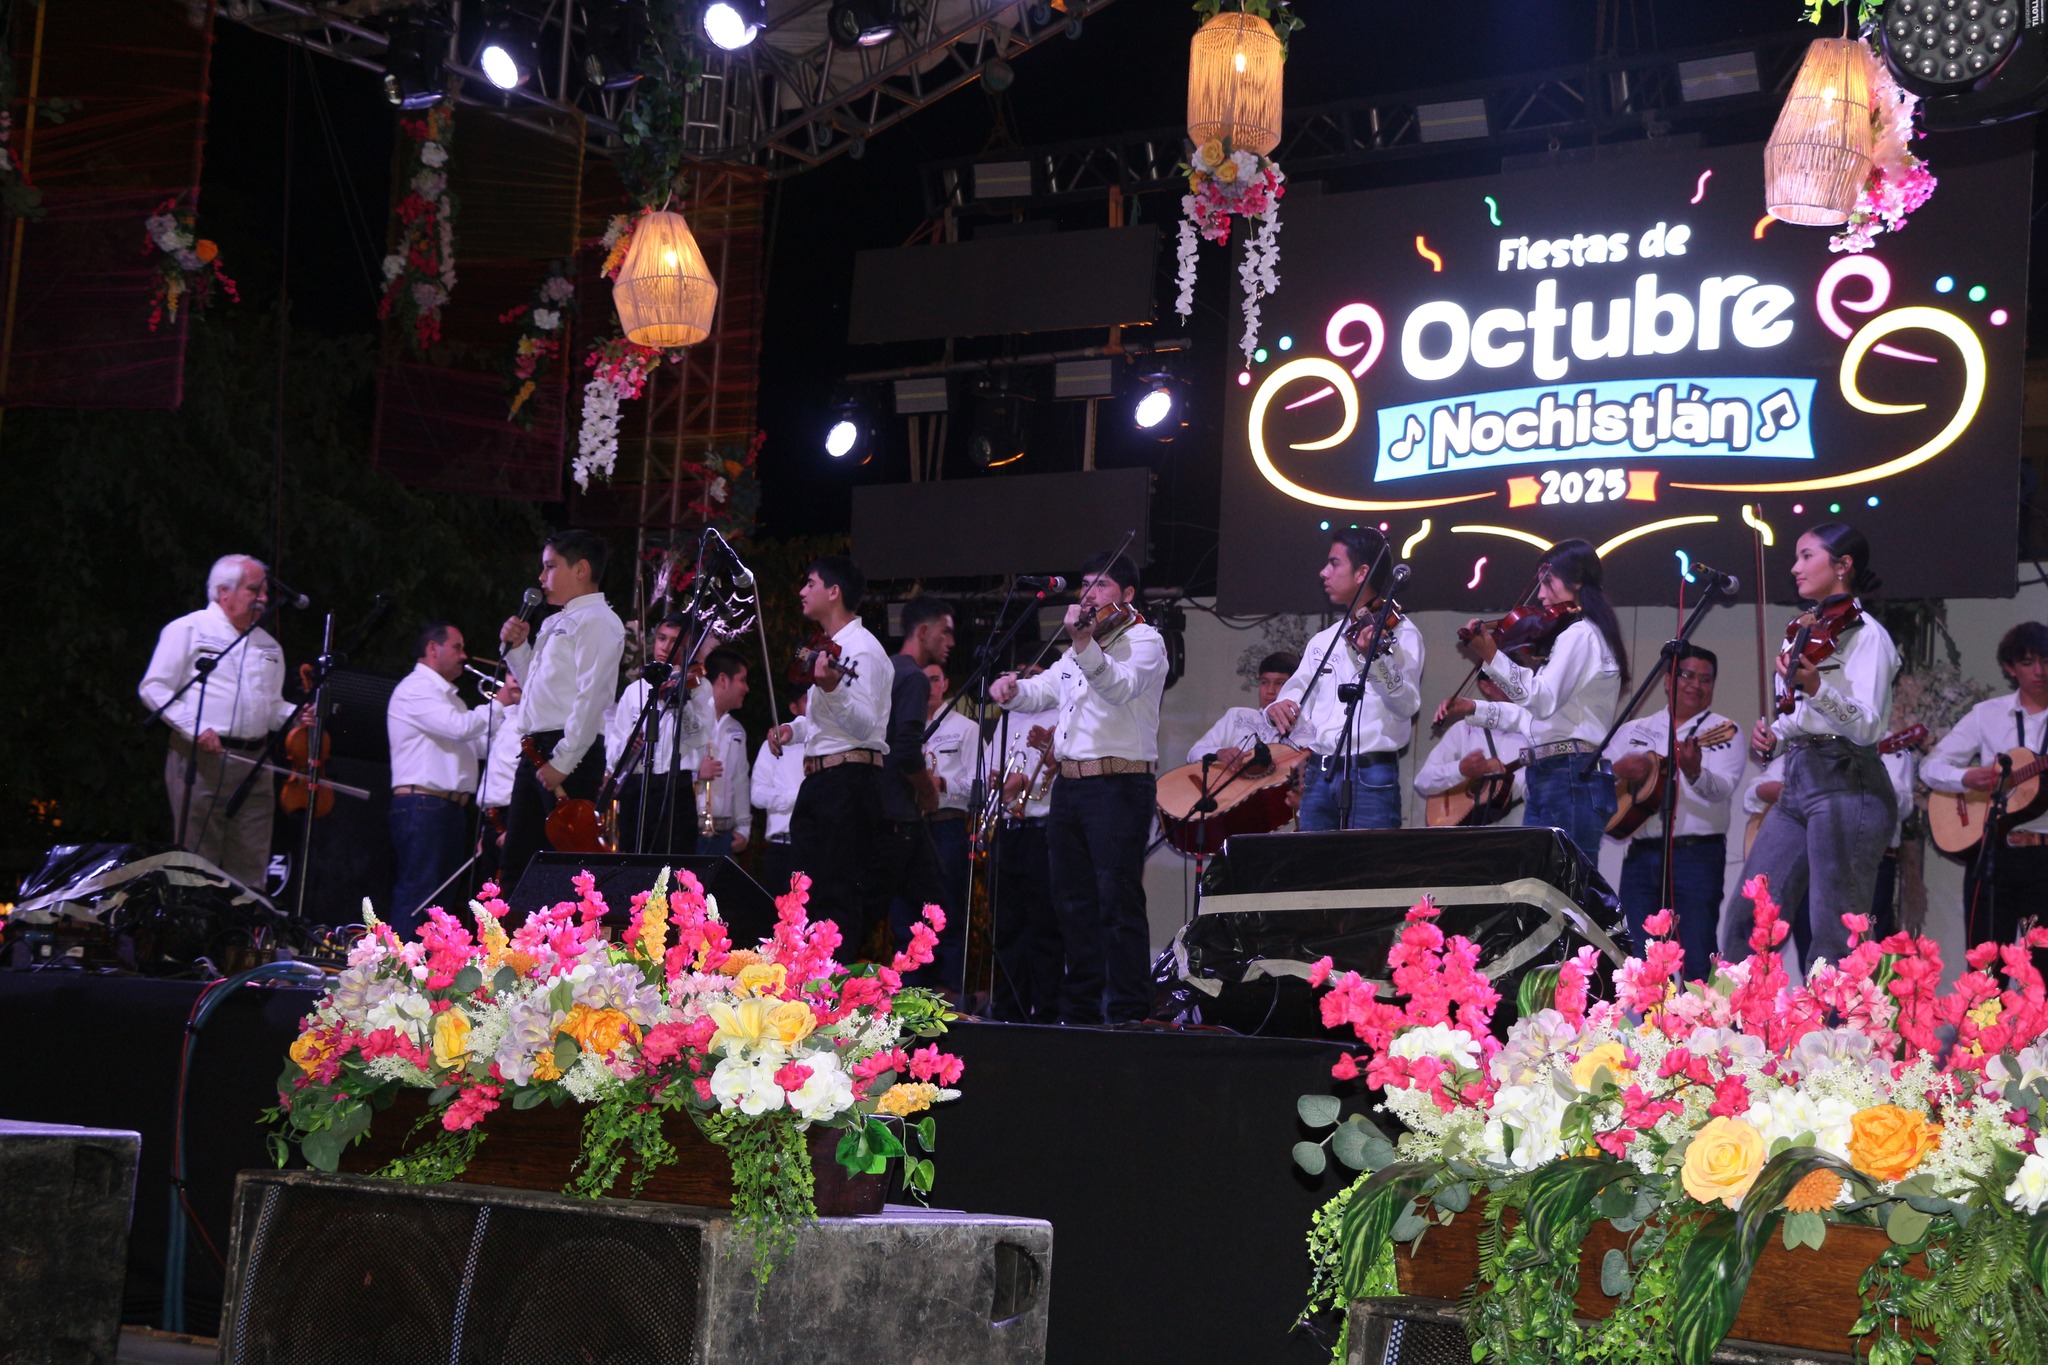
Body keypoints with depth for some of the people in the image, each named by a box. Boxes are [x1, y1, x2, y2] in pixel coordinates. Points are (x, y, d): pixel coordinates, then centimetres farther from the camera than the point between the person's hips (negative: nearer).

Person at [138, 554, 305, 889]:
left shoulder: (269, 645, 20)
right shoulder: (188, 630, 2)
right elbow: (153, 688, -3)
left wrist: (295, 715, 4)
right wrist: (195, 727, -15)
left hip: (254, 764, 6)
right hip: (200, 760, -6)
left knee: (250, 867, 4)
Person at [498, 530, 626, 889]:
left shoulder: (598, 621, -6)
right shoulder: (556, 623, 22)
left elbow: (591, 697, -16)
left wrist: (562, 761, -20)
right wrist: (518, 648, 15)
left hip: (569, 754, -10)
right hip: (536, 752, 10)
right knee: (516, 860, 8)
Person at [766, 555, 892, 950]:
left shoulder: (861, 649, -11)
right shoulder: (827, 649, 20)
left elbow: (864, 726, -22)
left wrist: (831, 688, -37)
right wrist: (793, 728, 14)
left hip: (849, 780, -10)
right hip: (816, 781, 10)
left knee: (837, 897, -13)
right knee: (808, 893, 11)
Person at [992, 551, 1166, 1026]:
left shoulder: (1143, 640, -2)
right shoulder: (1078, 653, 24)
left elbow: (1120, 685, -21)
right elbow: (1044, 689, 20)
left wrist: (1084, 644, -38)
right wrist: (1012, 689, -3)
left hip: (1117, 786, -9)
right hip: (1069, 786, 9)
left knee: (1117, 902, -12)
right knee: (1073, 902, 11)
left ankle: (1128, 1013, -11)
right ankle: (1080, 1009, 18)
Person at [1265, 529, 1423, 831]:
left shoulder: (1400, 633, -1)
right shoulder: (1322, 641, 19)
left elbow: (1407, 705, -15)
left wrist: (1373, 656, -30)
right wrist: (1281, 709, -13)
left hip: (1371, 775, -6)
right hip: (1318, 776, 6)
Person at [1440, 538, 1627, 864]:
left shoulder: (1578, 634, -8)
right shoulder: (1589, 635, 24)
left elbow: (1543, 700, -21)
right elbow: (1536, 715, 28)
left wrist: (1491, 657, -26)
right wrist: (1474, 709, 24)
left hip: (1570, 783, -10)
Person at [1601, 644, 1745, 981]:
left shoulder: (1723, 730, 4)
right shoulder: (1635, 730, 18)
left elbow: (1722, 789, -12)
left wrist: (1694, 772, -34)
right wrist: (1620, 770, -4)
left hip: (1696, 854, -4)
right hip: (1640, 854, 4)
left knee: (1696, 960, -8)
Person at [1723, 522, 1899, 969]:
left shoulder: (1865, 635, -6)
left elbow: (1866, 727, -18)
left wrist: (1815, 688, -34)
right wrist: (1772, 732, 4)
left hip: (1847, 787, -8)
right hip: (1797, 783, 8)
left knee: (1836, 937, -9)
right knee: (1743, 917, 3)